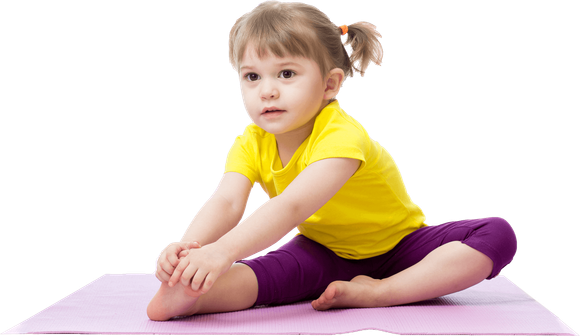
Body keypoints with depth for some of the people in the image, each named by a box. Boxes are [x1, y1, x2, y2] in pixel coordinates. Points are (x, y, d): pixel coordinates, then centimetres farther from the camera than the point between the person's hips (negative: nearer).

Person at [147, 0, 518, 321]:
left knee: (498, 234, -29)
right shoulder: (251, 144, -11)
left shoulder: (341, 135, -31)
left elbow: (291, 206, -46)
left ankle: (380, 292, -37)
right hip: (325, 252, 3)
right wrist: (189, 248, -51)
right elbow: (225, 204, -29)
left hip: (397, 247, -2)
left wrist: (222, 251, -60)